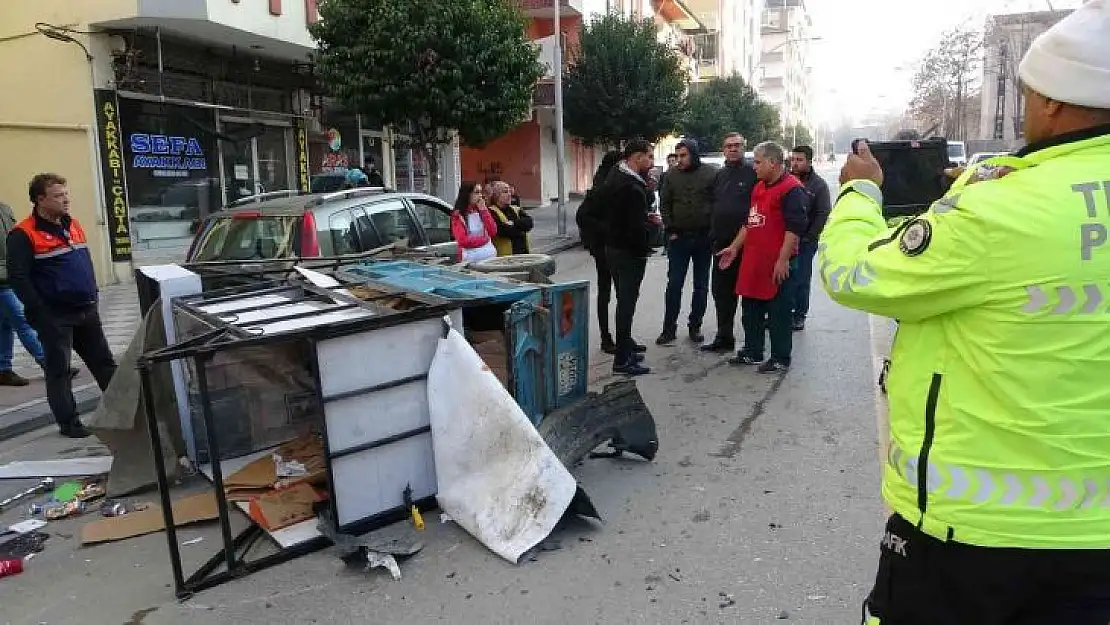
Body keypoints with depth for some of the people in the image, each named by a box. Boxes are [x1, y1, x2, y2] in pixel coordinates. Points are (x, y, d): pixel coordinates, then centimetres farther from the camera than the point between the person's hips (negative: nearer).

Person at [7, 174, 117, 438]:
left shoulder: (73, 225, 12)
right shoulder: (24, 235, -11)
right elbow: (18, 278, -14)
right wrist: (40, 312, -15)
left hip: (87, 311, 7)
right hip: (55, 316, -6)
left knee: (104, 362, 12)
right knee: (59, 370, 4)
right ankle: (68, 422, 12)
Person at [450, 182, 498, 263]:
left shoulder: (482, 211, 13)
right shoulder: (458, 215, -2)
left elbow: (493, 232, 1)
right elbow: (463, 241, -12)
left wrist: (483, 210, -2)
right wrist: (485, 239, -4)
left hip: (490, 254, 4)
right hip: (470, 257, -4)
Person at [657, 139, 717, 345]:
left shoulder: (711, 173, -3)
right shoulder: (672, 175, 2)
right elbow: (664, 204, 6)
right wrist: (670, 230, -1)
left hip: (704, 238, -1)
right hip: (678, 238, 1)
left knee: (701, 285, 8)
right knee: (674, 284, 1)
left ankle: (695, 326, 19)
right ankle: (669, 328, 7)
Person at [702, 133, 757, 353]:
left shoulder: (752, 173, -4)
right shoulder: (719, 176, 16)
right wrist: (712, 232, 14)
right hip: (721, 243, 7)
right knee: (721, 291, 11)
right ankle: (724, 337, 22)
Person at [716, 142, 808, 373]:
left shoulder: (792, 189, -13)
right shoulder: (759, 188, 16)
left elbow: (795, 228, -19)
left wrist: (783, 259, -21)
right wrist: (734, 248, 21)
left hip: (777, 265, -9)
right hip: (753, 262, 9)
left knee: (778, 313, 1)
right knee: (750, 309, 15)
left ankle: (780, 358, 11)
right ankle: (752, 352, 27)